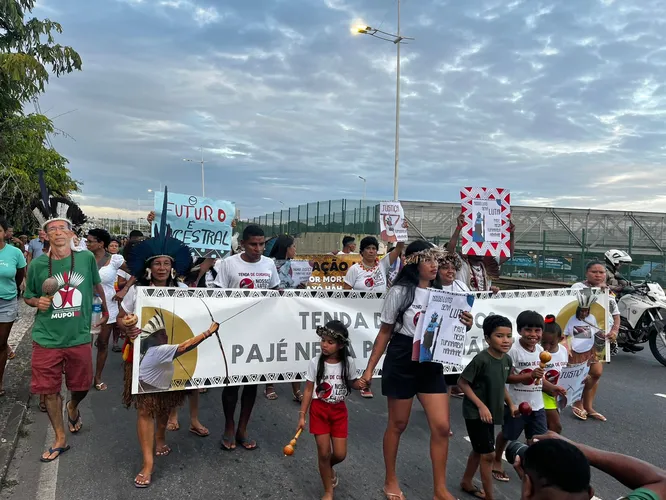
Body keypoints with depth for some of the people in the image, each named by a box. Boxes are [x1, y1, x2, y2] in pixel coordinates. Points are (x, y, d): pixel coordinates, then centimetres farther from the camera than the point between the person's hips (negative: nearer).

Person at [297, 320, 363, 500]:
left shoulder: (348, 362, -10)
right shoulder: (315, 362, -14)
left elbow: (353, 382, 6)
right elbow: (308, 390, -7)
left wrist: (363, 384, -17)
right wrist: (302, 415, -8)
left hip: (339, 410, 2)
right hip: (319, 410, -1)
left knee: (340, 454, 2)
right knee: (324, 453, 1)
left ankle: (329, 468, 39)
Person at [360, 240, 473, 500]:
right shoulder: (400, 292, -8)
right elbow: (385, 333, -3)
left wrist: (463, 325, -10)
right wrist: (370, 368, -4)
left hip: (432, 363, 4)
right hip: (402, 362, -4)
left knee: (442, 426, 1)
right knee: (398, 424, 9)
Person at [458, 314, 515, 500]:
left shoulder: (507, 360, -2)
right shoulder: (481, 359, -25)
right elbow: (462, 382, -20)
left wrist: (511, 404, 5)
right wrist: (481, 406, -21)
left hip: (489, 412, 8)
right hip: (475, 413, -8)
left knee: (479, 450, 21)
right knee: (488, 454, -2)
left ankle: (466, 483, 41)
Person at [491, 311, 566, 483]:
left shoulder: (540, 350, 1)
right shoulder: (513, 351, -21)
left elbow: (539, 377, 13)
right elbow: (507, 377, -22)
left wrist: (552, 388, -1)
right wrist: (530, 375, -30)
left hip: (536, 404, 5)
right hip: (516, 403, -5)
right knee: (507, 435, 14)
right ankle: (497, 461, 37)